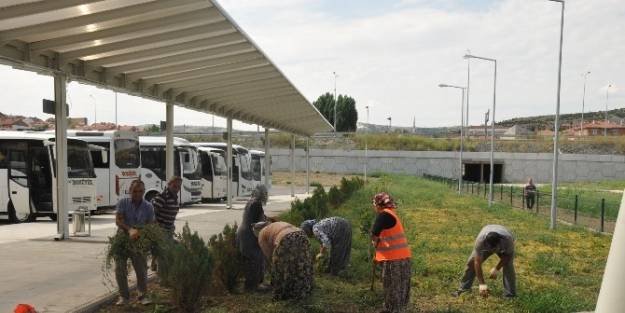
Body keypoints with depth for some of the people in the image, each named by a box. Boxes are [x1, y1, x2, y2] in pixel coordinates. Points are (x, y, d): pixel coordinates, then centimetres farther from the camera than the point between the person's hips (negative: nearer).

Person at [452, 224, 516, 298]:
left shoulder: (508, 239, -42)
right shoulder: (480, 240, -41)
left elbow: (508, 256, -22)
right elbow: (477, 263, -35)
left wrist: (497, 269, -25)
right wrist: (482, 283, -36)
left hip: (504, 248, -1)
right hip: (485, 246, 1)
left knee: (508, 265, -22)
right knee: (472, 262, -9)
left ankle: (510, 295, -10)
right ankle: (464, 288, 3)